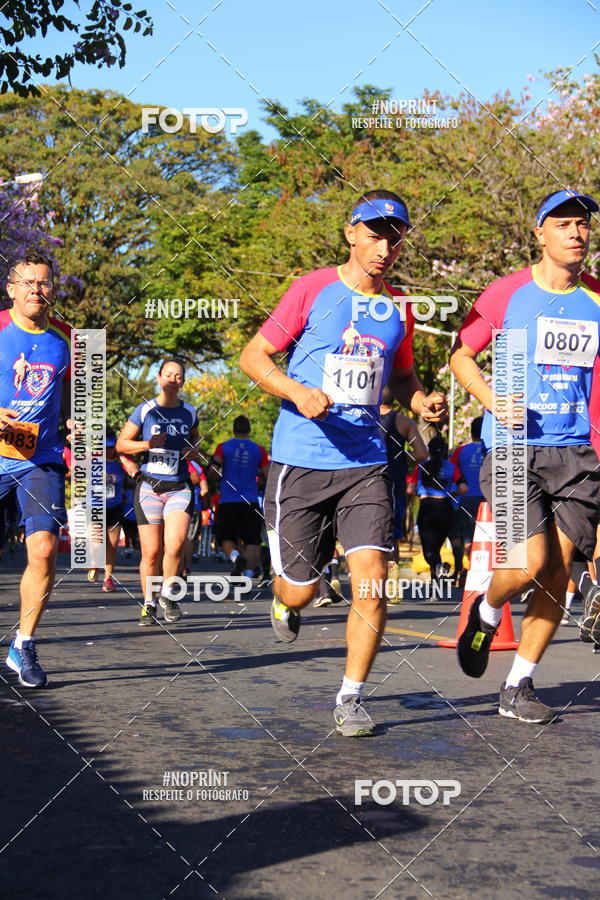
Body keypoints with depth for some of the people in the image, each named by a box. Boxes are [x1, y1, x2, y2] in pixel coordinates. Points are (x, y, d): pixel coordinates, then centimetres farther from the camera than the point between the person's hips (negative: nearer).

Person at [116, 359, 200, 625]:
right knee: (151, 552, -2)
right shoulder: (145, 410, 2)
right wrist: (147, 444, -12)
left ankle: (169, 593, 6)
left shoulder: (189, 412, 9)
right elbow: (121, 444, 5)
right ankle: (149, 604, 16)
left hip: (179, 488, 1)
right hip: (149, 487, -1)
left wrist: (193, 450, 5)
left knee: (176, 544, -18)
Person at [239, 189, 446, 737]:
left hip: (366, 464, 3)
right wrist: (299, 393, -19)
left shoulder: (398, 309, 10)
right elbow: (253, 356, -1)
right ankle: (283, 604, 41)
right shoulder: (313, 290, -2)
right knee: (300, 590, 2)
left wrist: (422, 403, 4)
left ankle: (350, 699, 4)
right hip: (300, 461, -3)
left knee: (371, 581, -10)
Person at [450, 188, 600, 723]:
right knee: (530, 564, -16)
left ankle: (518, 687, 15)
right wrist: (492, 398, -9)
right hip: (515, 447, -4)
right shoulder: (508, 292, 0)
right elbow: (461, 354, 7)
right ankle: (487, 612, 20)